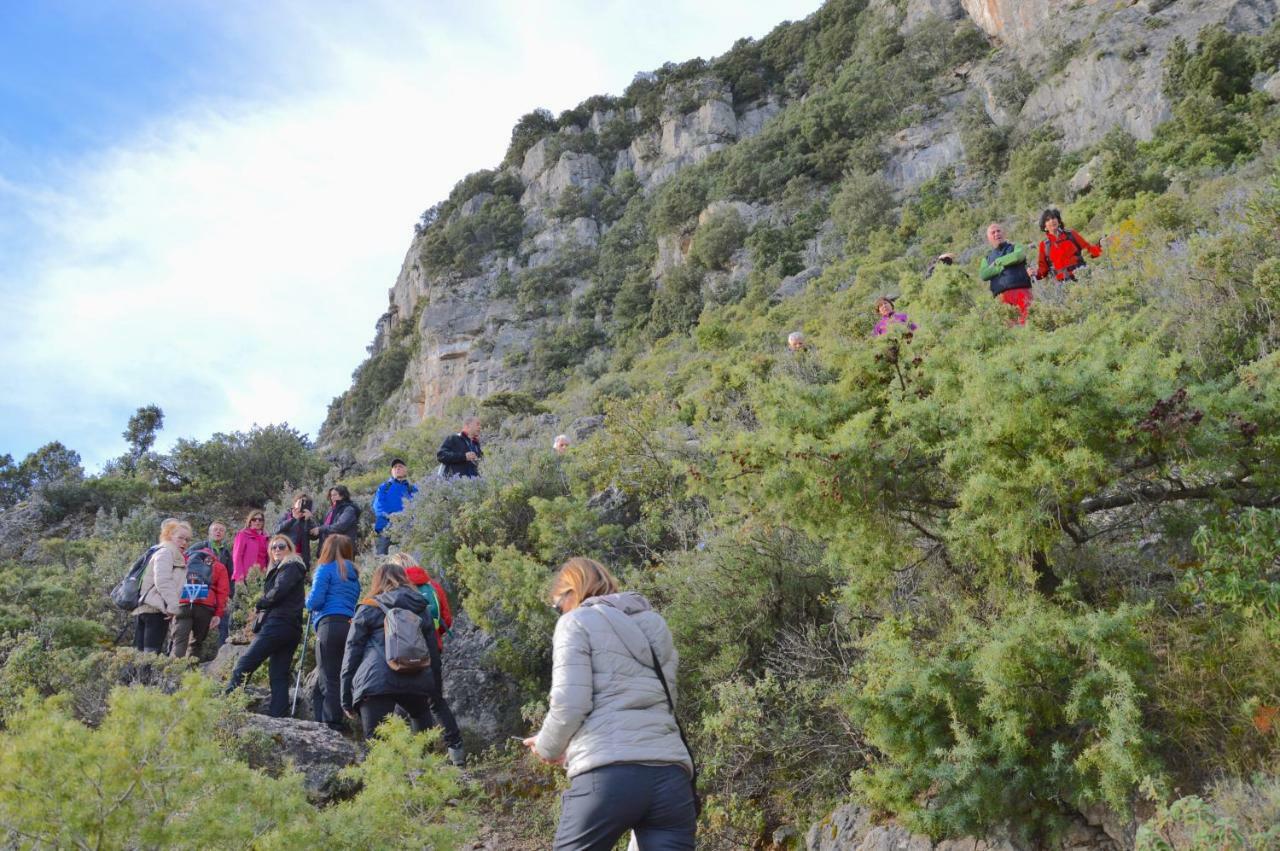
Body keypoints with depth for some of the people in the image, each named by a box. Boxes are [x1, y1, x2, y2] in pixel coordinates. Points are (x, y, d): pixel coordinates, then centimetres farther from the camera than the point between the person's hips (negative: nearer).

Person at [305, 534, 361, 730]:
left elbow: (315, 601, -7)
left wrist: (308, 602, 15)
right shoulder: (353, 574, 22)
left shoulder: (326, 569, 2)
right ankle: (323, 721, 8)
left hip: (330, 624, -6)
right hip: (350, 625, 6)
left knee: (328, 679, -6)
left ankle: (331, 723, -10)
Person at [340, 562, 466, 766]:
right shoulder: (421, 609, 23)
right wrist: (433, 692, 32)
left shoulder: (368, 609, 13)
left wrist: (346, 700, 13)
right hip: (416, 680, 4)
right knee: (421, 714, 29)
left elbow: (351, 655, 10)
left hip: (375, 682, -3)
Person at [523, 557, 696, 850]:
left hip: (609, 774, -5)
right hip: (670, 773, 5)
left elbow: (569, 705, -6)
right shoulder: (656, 624, 24)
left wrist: (546, 747, 15)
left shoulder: (577, 622, 6)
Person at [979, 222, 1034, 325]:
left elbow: (1018, 256, -8)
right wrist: (1003, 266, -4)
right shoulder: (987, 258, 24)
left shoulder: (1016, 247, 18)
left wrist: (998, 262, 5)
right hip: (1002, 296, 2)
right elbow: (983, 275, 3)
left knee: (1026, 320, -20)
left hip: (1021, 291, -2)